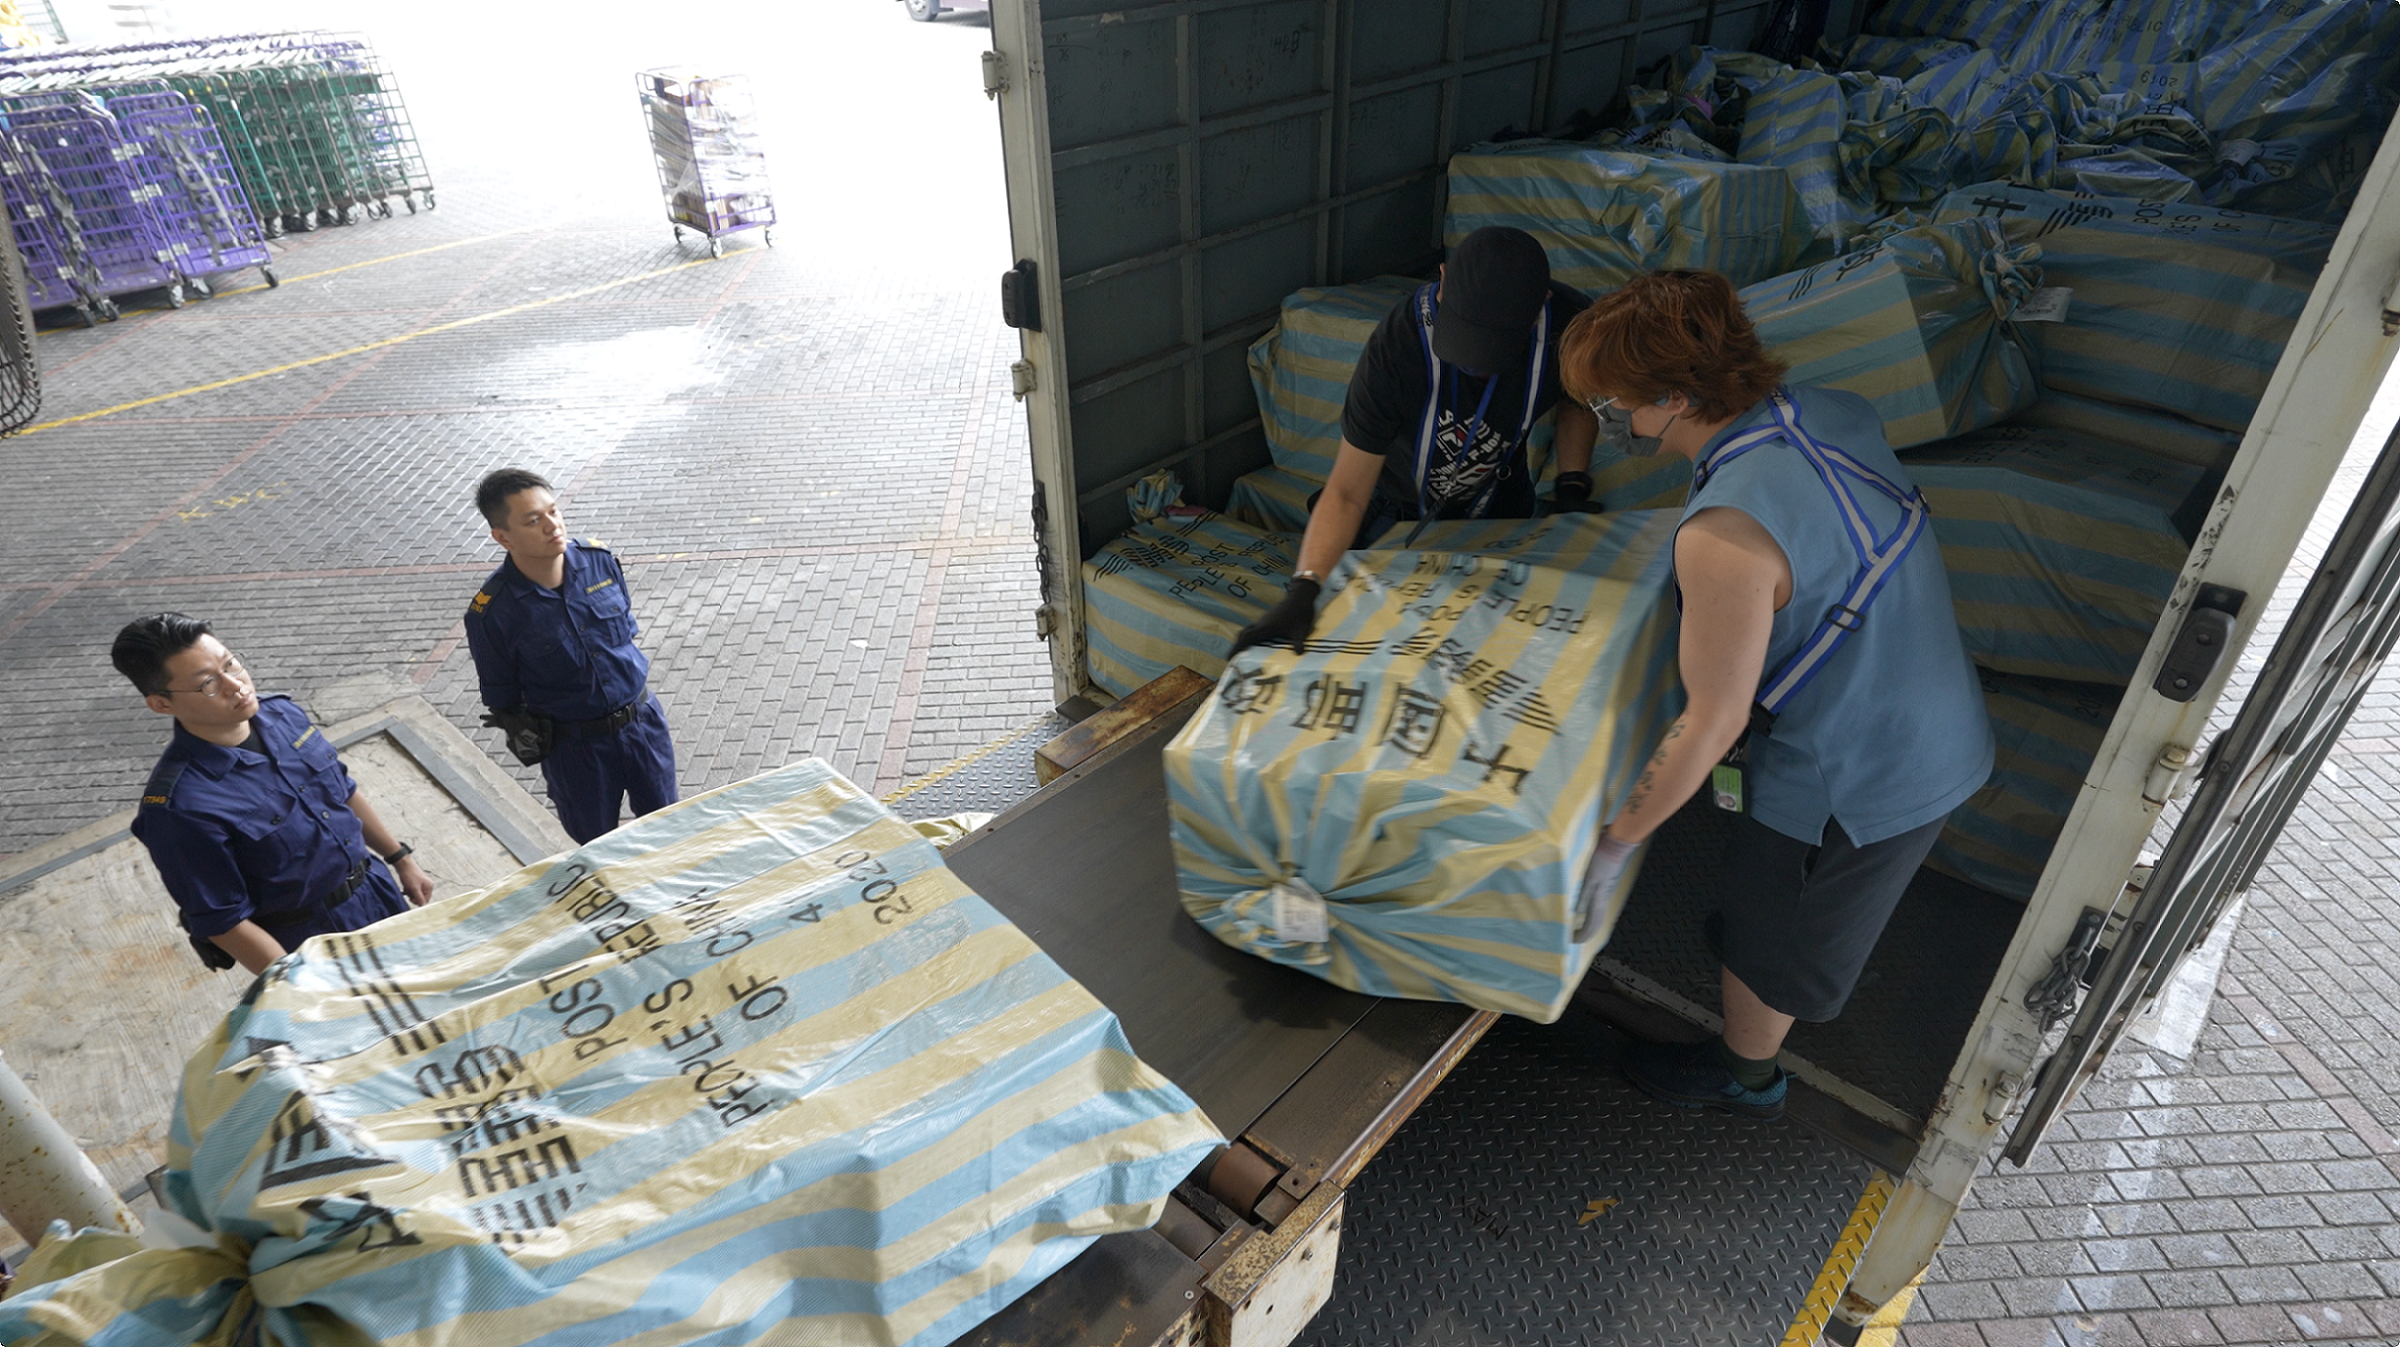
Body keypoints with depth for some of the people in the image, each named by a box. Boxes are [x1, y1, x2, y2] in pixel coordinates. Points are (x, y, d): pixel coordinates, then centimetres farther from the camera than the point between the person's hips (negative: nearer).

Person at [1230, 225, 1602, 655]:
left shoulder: (1570, 325, -29)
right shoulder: (1396, 346, -39)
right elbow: (1347, 492, -38)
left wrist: (1572, 490, -16)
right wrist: (1302, 591, -48)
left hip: (1496, 506, 3)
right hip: (1397, 503, -3)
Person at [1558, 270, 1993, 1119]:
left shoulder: (1726, 536, -35)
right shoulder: (1835, 413, -8)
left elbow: (1711, 726, -28)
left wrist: (1618, 839, -16)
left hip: (1850, 785, -7)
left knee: (1769, 932, 20)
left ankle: (1744, 1076, 47)